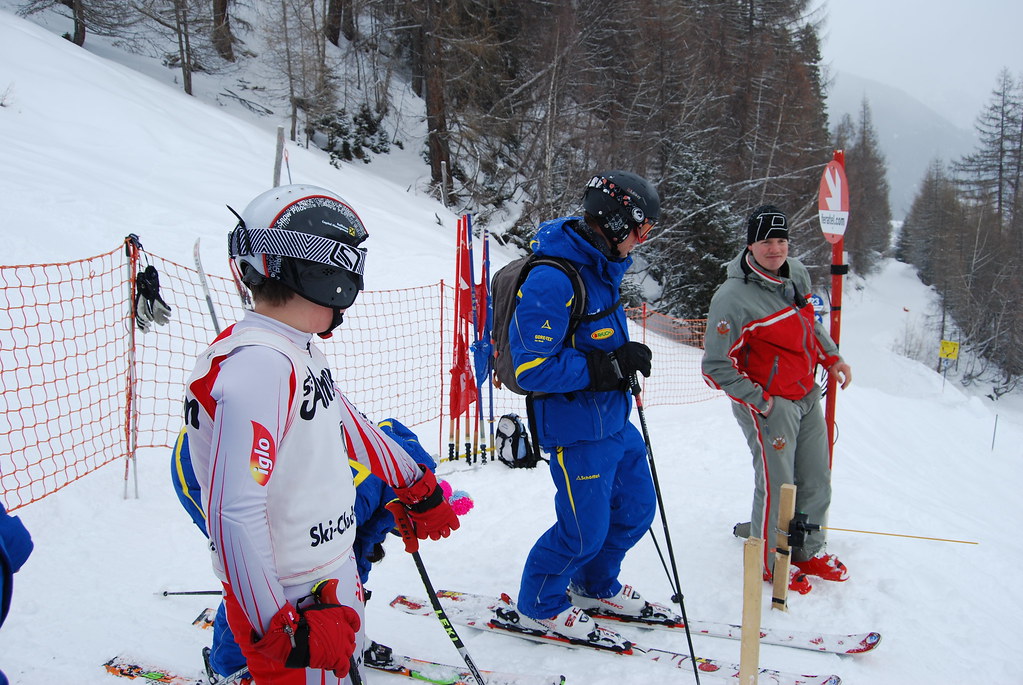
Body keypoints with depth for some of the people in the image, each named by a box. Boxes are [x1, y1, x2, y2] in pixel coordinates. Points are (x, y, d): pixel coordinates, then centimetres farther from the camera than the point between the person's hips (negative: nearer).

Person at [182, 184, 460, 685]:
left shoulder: (299, 354, 4)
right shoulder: (258, 366, -27)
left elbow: (349, 425, 18)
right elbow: (234, 515, -32)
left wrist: (418, 488, 26)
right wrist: (282, 632, -30)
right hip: (293, 602, -9)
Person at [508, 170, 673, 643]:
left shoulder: (603, 266, 6)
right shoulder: (551, 281, -25)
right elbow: (532, 369, -26)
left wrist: (626, 356, 3)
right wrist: (610, 365, -24)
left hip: (614, 418, 9)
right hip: (576, 428, -9)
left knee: (636, 508, 19)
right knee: (584, 530, 3)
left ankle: (596, 586, 42)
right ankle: (538, 605, 28)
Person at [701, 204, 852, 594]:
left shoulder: (797, 274, 0)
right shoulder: (732, 298, -23)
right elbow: (715, 366, -19)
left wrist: (832, 358, 13)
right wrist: (759, 400, -16)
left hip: (807, 397, 7)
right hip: (767, 404, -7)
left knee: (816, 480, 14)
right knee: (777, 485, -2)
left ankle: (808, 551, 35)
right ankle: (770, 562, 20)